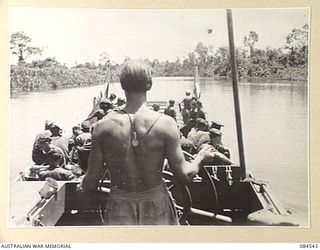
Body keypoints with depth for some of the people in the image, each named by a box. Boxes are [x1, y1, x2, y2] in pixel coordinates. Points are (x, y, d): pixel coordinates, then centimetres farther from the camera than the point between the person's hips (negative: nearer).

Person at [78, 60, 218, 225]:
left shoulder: (103, 127, -10)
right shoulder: (165, 124, -13)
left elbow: (91, 183, -5)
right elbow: (184, 176, -8)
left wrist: (83, 185, 18)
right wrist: (201, 158, 12)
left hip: (119, 213, 1)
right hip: (156, 210, 0)